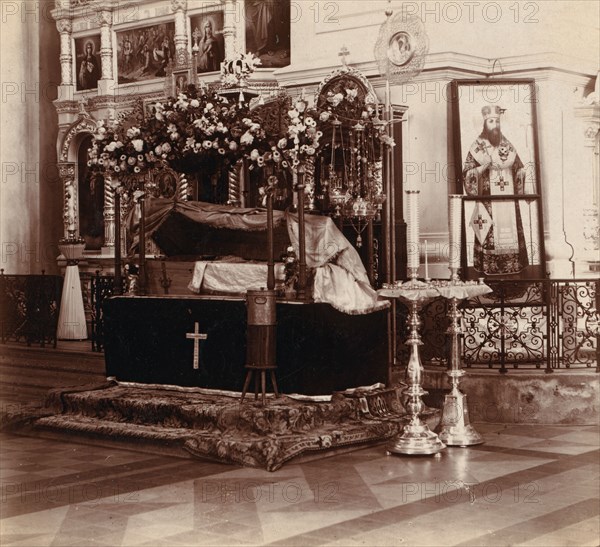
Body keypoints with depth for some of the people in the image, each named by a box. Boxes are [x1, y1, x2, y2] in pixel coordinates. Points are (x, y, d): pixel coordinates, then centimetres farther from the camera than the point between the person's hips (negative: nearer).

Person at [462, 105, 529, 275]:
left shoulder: (507, 145, 13)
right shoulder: (477, 147, 0)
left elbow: (519, 168, 22)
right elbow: (467, 173, -4)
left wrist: (521, 173, 2)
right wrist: (483, 167, -18)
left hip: (508, 200, 4)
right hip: (488, 201, -4)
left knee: (510, 232, 3)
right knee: (490, 234, -8)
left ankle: (513, 266, 7)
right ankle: (489, 268, -4)